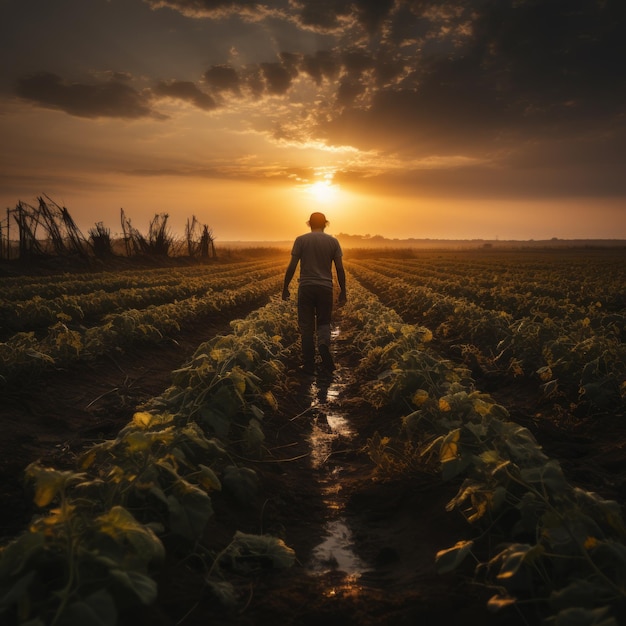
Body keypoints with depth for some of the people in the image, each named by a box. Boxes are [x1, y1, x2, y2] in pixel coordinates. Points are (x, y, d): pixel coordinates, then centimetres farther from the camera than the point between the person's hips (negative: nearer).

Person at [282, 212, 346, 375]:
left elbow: (292, 266, -4)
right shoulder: (333, 241, 4)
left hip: (306, 288, -1)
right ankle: (324, 343, -19)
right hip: (325, 288, 1)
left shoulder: (301, 240, 0)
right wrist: (343, 291, 10)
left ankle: (309, 366, 7)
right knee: (323, 322, 15)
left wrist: (285, 288, 5)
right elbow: (340, 269, 2)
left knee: (306, 326, 7)